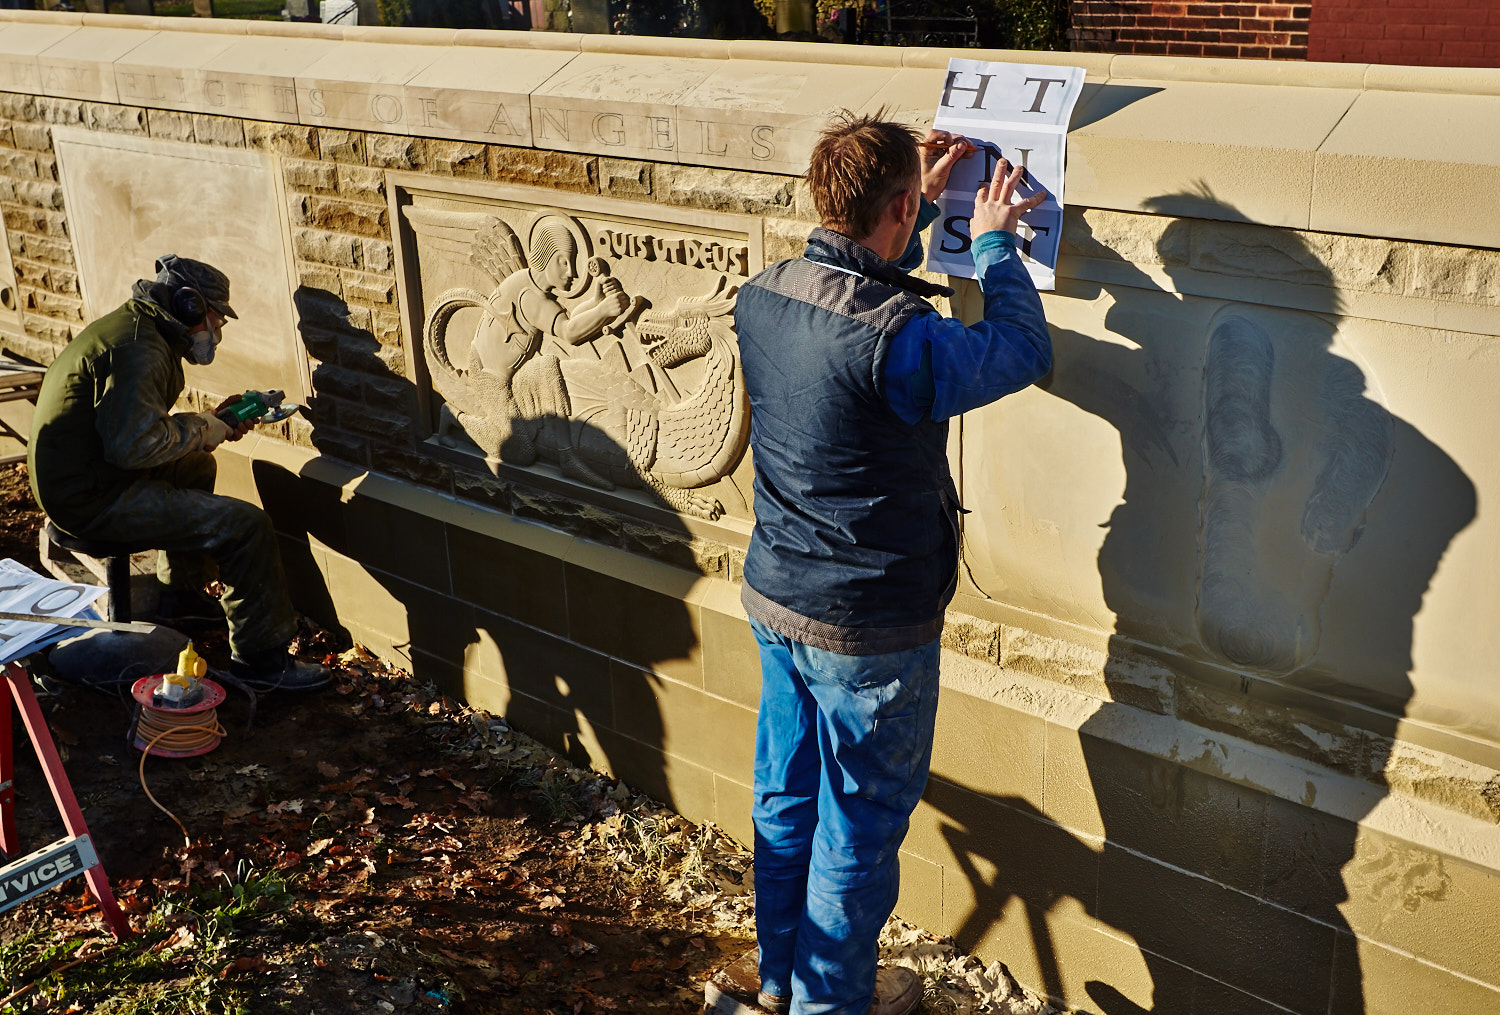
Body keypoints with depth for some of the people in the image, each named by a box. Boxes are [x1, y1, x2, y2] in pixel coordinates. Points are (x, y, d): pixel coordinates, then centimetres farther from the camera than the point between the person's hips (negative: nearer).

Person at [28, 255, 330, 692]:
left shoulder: (133, 329, 15)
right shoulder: (139, 346, -20)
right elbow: (133, 443, -29)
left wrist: (210, 424, 12)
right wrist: (201, 430, -14)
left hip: (73, 477, 11)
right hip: (94, 500, -11)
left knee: (197, 468, 32)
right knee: (246, 526, -15)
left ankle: (181, 592, 40)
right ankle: (261, 658, -6)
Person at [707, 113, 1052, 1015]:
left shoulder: (762, 297, -5)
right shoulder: (895, 339, -29)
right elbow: (1025, 352, -12)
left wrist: (924, 206, 18)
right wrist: (994, 243, 1)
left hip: (775, 599, 8)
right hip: (869, 632, -7)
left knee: (787, 798, 22)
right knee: (861, 824, 13)